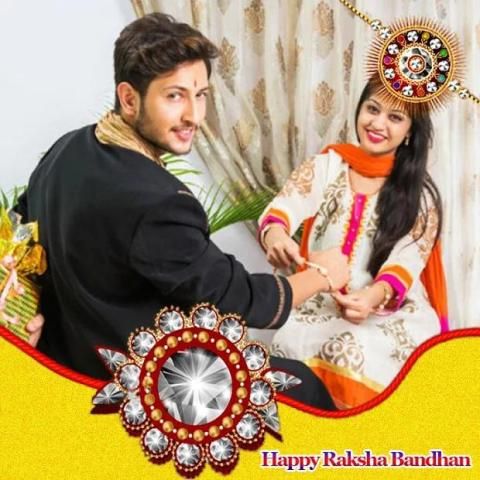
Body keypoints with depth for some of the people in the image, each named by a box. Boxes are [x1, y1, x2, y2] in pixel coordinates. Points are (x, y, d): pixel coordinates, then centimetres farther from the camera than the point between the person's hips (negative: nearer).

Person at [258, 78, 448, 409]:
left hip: (394, 315, -1)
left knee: (353, 352, -32)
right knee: (289, 343, -29)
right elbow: (281, 209, -11)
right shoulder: (325, 166, 6)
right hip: (321, 305, 2)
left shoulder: (420, 195, 2)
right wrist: (275, 235, -37)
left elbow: (405, 264, -13)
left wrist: (373, 297, -36)